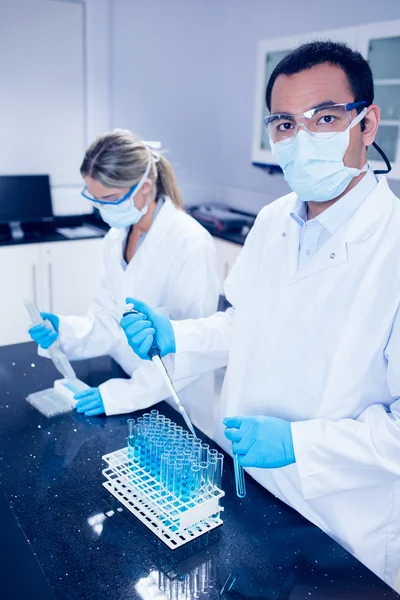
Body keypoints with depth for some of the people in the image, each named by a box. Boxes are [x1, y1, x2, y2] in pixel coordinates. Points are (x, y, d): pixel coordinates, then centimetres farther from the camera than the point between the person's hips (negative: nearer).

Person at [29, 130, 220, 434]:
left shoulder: (191, 244, -22)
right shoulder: (116, 238, 1)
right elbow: (111, 319, 3)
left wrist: (125, 393, -26)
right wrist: (66, 330, -15)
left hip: (176, 406, -6)